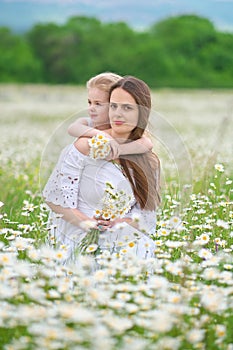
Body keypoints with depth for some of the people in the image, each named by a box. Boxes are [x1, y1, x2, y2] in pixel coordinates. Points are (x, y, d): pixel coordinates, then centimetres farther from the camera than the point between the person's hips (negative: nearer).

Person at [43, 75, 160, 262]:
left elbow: (146, 218, 5)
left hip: (121, 244, 5)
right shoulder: (87, 146, -7)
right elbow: (55, 197, -8)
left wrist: (121, 223, -16)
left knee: (145, 247, -22)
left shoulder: (150, 163, 6)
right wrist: (91, 225, -19)